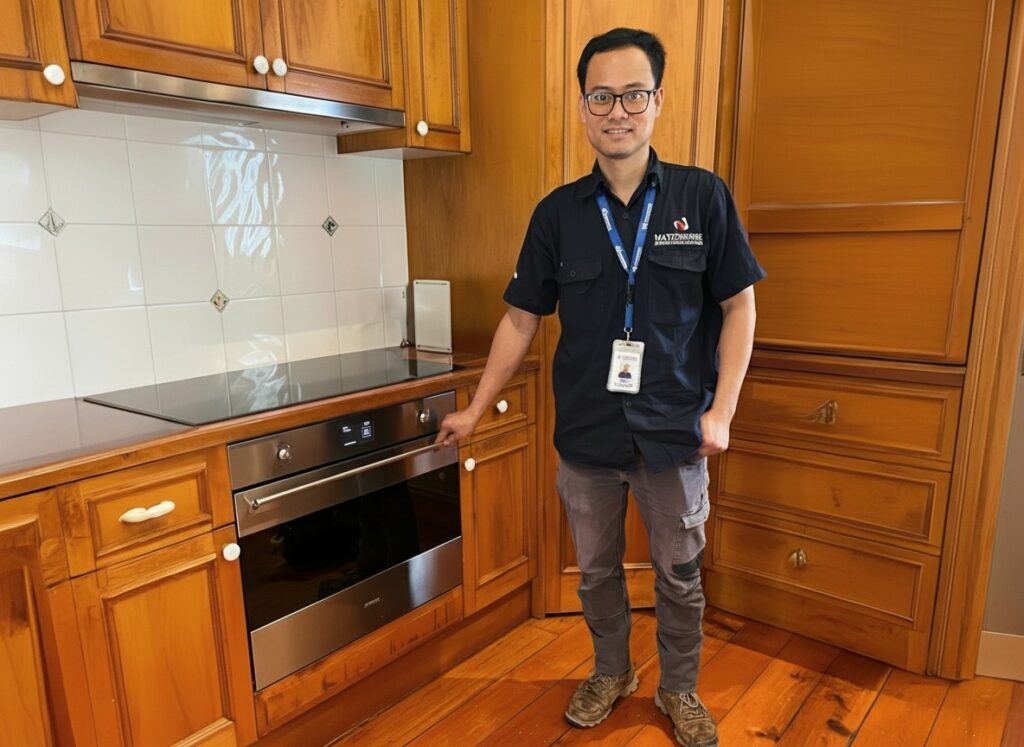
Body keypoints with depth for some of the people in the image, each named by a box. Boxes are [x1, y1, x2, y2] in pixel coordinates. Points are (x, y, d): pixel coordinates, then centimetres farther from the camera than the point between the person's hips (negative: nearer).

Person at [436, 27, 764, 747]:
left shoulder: (703, 196, -5)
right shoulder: (558, 212, -1)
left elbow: (739, 306, -1)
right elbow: (521, 319, 3)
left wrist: (721, 412, -9)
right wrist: (475, 410, 4)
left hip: (676, 433, -1)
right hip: (586, 433, 2)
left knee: (680, 573, 14)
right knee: (597, 568, 18)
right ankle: (612, 672, 44)